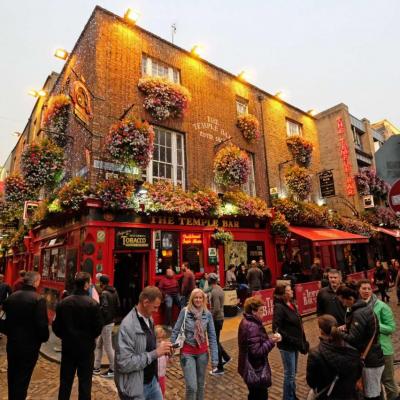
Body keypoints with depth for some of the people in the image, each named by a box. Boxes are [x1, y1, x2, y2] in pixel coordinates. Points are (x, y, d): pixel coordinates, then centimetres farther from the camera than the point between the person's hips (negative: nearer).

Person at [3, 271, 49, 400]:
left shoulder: (10, 297, -3)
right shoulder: (38, 299, -23)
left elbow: (4, 319, 7)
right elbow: (42, 324, -22)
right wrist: (44, 338, -2)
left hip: (12, 343, 7)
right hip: (29, 345, -6)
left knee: (12, 375, 24)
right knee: (23, 377, 9)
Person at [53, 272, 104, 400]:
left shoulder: (63, 302, -7)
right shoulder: (93, 304, -17)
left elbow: (56, 326, -1)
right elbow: (98, 328, -14)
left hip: (68, 347, 3)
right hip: (86, 348, -3)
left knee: (65, 382, 18)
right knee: (85, 382, 11)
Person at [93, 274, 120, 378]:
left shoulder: (104, 294, -20)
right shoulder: (114, 292, 6)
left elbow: (104, 309, -28)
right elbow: (118, 306, 10)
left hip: (105, 323, -9)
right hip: (111, 321, 9)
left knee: (108, 347, 3)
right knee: (98, 345, 19)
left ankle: (112, 370, 15)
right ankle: (96, 368, 30)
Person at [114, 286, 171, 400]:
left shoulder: (149, 318, 2)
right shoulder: (128, 325, -25)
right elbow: (124, 363, -28)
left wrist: (159, 347, -6)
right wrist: (155, 353, -27)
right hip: (135, 387, -7)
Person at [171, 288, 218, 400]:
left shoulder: (208, 314, -7)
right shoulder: (184, 311, -14)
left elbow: (212, 337, -3)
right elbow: (175, 331, -6)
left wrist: (214, 358, -5)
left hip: (202, 352, 3)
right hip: (187, 352, -2)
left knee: (200, 384, 17)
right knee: (192, 386, -6)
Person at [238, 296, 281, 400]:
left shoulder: (246, 322, 4)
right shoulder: (252, 327, -28)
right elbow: (257, 352, -27)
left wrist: (269, 340, 7)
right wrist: (271, 341, -24)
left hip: (250, 368, 10)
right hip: (256, 371, -10)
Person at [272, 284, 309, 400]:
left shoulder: (291, 304, 2)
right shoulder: (279, 307, -22)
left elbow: (297, 324, 11)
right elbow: (276, 329, -24)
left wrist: (302, 341, 10)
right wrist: (291, 340, -22)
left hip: (295, 344, 8)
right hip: (287, 346, -8)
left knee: (293, 373, 23)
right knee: (289, 374, 7)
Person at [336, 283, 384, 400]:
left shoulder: (358, 314, -25)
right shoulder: (364, 308, 5)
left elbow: (353, 339, -25)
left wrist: (339, 332, -10)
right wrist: (347, 328, 2)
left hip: (370, 360, -9)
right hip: (373, 357, 9)